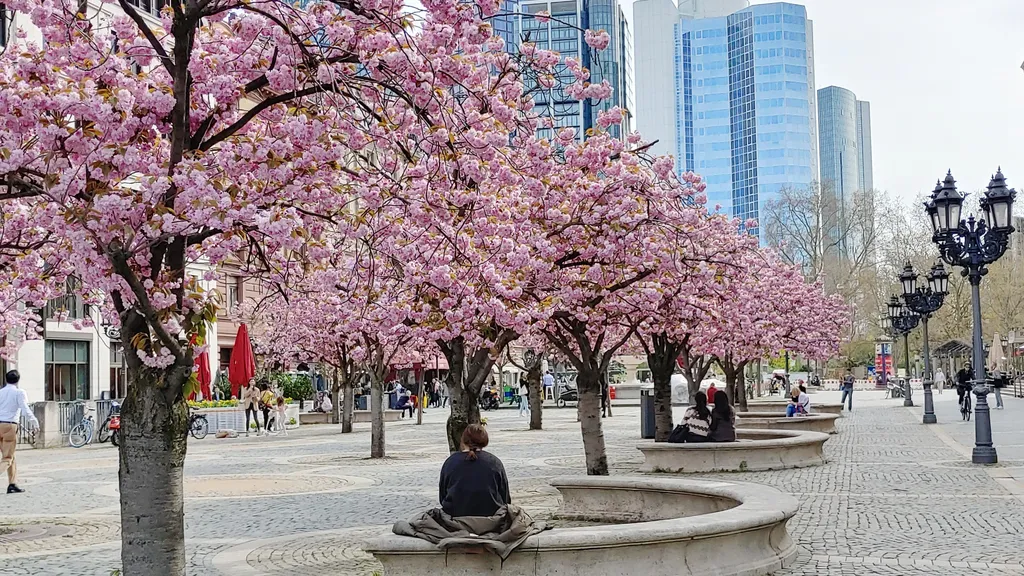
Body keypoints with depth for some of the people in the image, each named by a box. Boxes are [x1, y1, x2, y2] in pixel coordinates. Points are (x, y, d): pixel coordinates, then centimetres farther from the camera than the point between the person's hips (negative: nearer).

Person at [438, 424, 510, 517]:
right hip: (491, 514, -1)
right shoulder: (495, 462, 2)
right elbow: (505, 498, 6)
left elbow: (442, 497, 11)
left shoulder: (449, 462, 5)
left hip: (455, 514, 1)